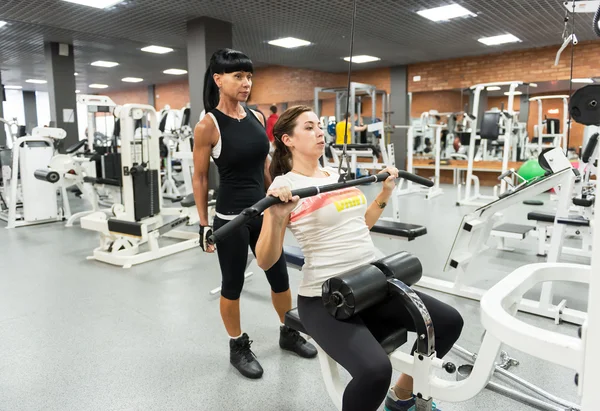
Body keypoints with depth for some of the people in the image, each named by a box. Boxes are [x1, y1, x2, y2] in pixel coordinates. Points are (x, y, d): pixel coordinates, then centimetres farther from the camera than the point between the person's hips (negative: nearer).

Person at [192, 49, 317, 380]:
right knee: (232, 284, 9)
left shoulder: (256, 117, 5)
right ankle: (238, 348, 30)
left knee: (280, 276, 15)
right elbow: (199, 177, -6)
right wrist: (204, 223, -7)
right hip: (231, 216, -6)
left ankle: (289, 334, 38)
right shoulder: (208, 125, -11)